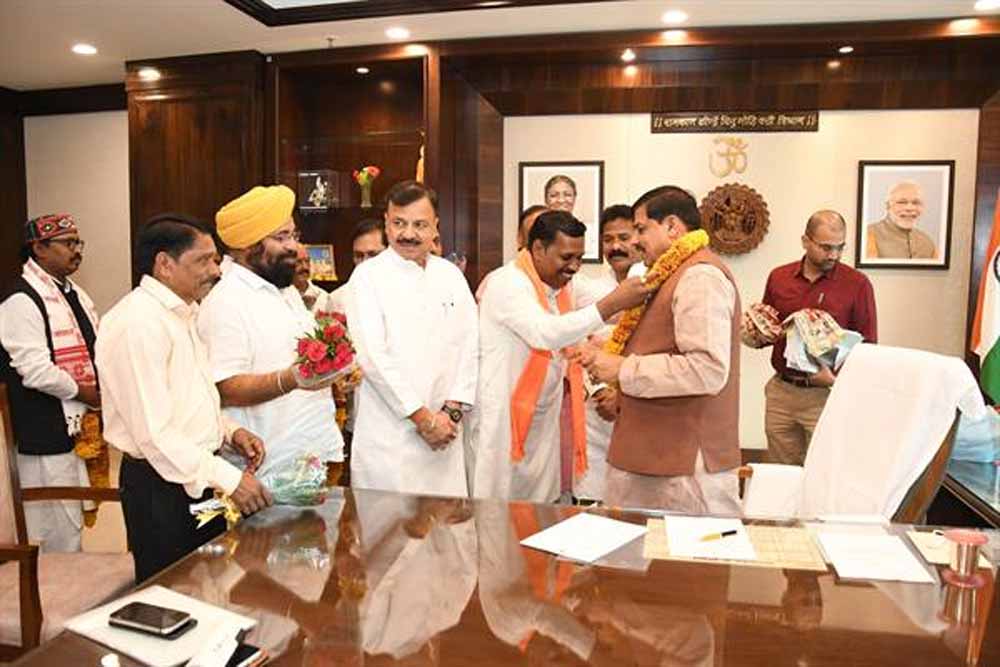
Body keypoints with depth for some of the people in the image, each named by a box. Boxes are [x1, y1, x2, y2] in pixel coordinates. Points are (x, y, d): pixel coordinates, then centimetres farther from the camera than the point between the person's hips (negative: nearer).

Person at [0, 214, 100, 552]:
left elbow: (97, 350, 18)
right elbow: (37, 373, -20)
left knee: (74, 520, 18)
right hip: (46, 435, -8)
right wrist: (86, 393, -9)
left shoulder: (74, 293, 12)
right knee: (60, 535, 1)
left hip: (80, 426, 8)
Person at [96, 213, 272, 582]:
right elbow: (154, 434, -24)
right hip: (163, 487, -9)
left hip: (199, 476, 9)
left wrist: (228, 431, 3)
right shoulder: (137, 323, -20)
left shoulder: (184, 313, 12)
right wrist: (227, 478, -22)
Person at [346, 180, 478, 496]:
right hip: (387, 434, -4)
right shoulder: (368, 276, -4)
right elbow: (373, 357, -11)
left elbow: (470, 346, 8)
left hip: (443, 433, 4)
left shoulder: (451, 275, 11)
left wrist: (452, 410, -4)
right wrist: (423, 418, -11)